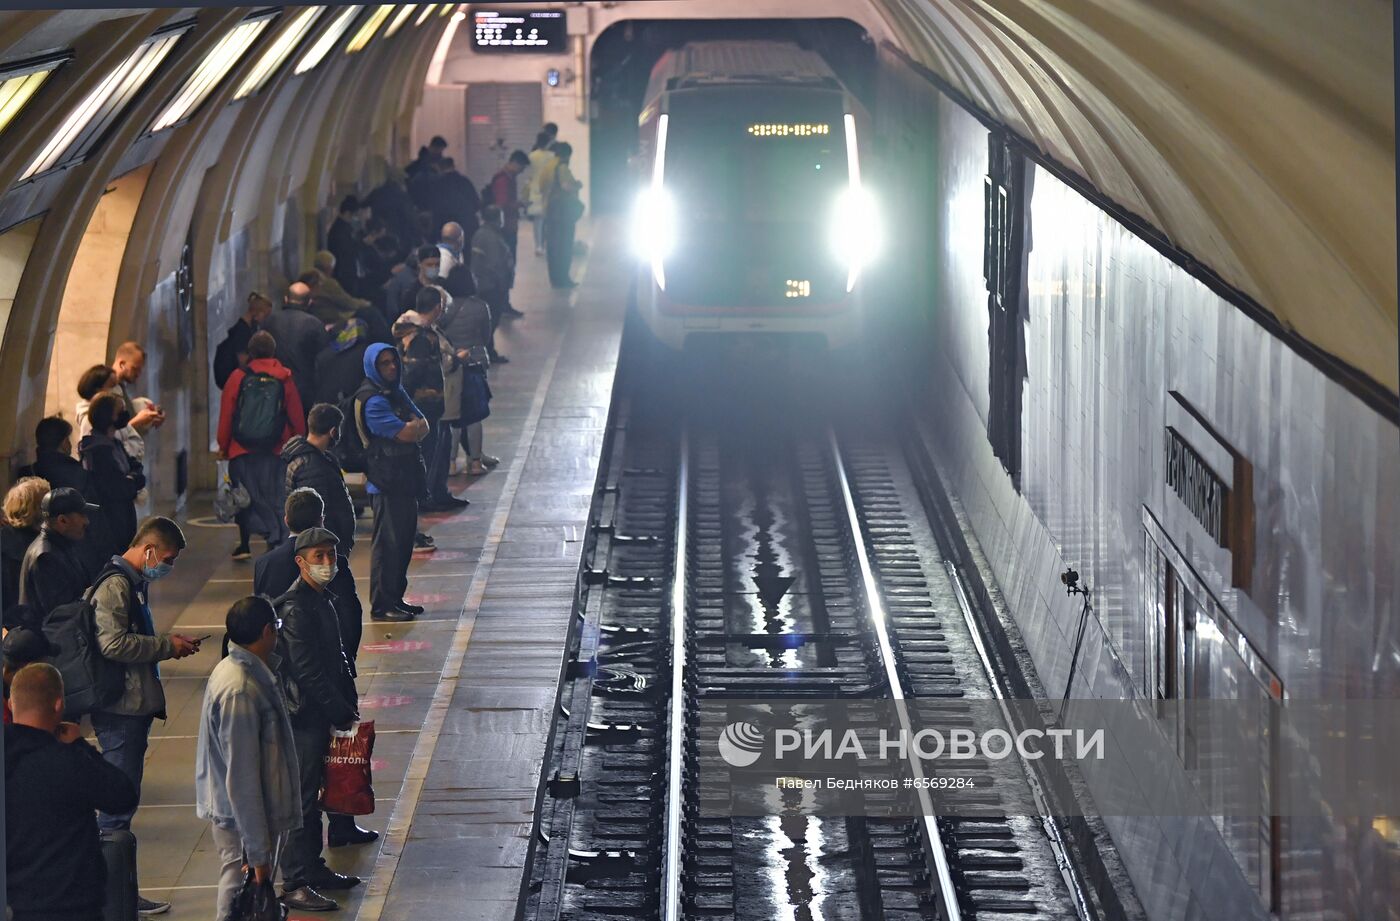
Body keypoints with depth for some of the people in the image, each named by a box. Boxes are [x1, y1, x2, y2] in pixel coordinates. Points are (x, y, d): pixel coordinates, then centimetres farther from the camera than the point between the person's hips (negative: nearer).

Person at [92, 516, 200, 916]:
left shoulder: (135, 582, 16)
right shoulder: (115, 585, -16)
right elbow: (113, 644, -25)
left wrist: (168, 643, 11)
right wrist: (167, 645, -17)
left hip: (135, 705, 11)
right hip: (121, 707, -10)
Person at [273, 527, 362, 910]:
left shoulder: (323, 599, 12)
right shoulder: (295, 608, -19)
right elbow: (307, 670, -21)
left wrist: (349, 702, 12)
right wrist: (341, 712, -15)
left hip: (320, 714, 10)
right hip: (302, 716, -10)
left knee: (312, 794, 18)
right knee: (300, 798, -6)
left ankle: (313, 868, 28)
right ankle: (295, 885, -3)